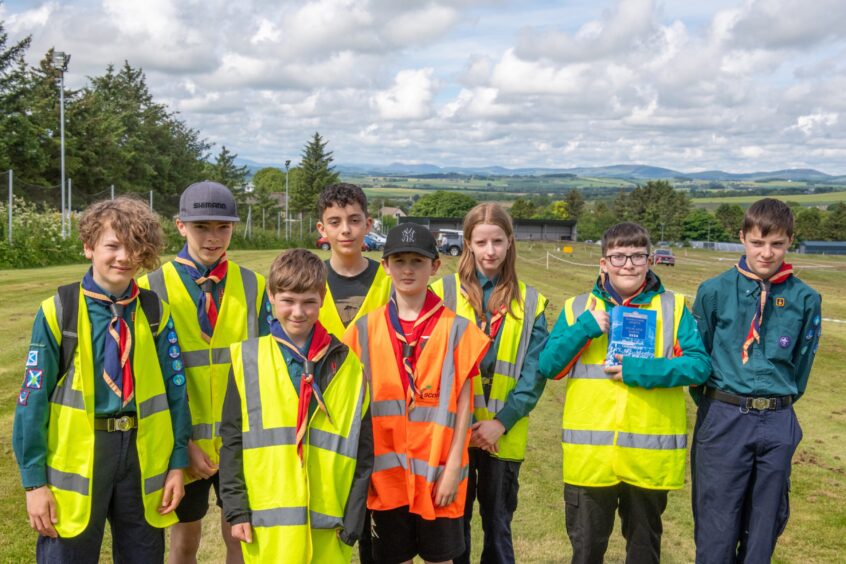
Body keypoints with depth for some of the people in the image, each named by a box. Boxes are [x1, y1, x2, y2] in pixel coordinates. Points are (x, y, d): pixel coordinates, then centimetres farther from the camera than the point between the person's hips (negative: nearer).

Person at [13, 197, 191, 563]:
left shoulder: (155, 313, 0)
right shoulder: (58, 311, -7)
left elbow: (175, 390, 4)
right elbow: (33, 398, -5)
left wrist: (177, 462, 1)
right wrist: (34, 480, -5)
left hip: (143, 455, 3)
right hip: (76, 456, -2)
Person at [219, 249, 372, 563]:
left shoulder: (346, 365, 3)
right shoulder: (247, 359, 1)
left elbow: (362, 449, 5)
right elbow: (232, 440, 3)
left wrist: (353, 520, 2)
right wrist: (236, 510, -1)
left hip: (329, 521, 1)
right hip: (267, 522, 0)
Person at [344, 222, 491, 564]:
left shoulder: (455, 329, -4)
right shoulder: (366, 329, 1)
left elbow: (463, 402, -4)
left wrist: (453, 466, -8)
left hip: (437, 469, -1)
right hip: (387, 469, 2)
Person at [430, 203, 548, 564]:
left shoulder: (529, 303, 3)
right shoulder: (444, 292, -1)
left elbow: (534, 372, -2)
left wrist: (502, 421, -13)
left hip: (504, 435, 1)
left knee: (498, 523, 14)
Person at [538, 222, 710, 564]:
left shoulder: (673, 307, 1)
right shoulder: (579, 308, 3)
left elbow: (699, 366, -7)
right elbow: (548, 367, -2)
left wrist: (643, 372, -19)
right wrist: (585, 329, -14)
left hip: (651, 455, 0)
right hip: (589, 454, 1)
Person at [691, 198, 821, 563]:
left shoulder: (805, 299, 0)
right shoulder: (715, 291, -5)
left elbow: (801, 363, 10)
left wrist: (779, 405, 12)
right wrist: (713, 407, 7)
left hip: (778, 424, 2)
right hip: (723, 420, -2)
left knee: (766, 523, 12)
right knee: (717, 526, 3)